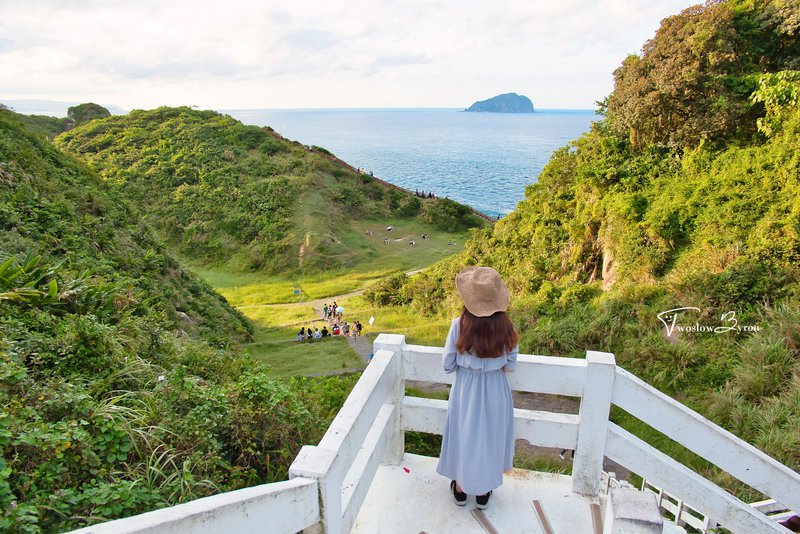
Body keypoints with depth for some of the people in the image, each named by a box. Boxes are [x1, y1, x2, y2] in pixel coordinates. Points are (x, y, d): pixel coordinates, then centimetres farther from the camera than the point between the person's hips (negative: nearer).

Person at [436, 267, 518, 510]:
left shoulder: (460, 325, -21)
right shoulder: (506, 326, -16)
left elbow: (447, 365, -12)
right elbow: (510, 365, -6)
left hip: (465, 390, -1)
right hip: (495, 391, 1)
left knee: (463, 435, 20)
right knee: (490, 437, 21)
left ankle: (460, 488, 39)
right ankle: (483, 492, 38)